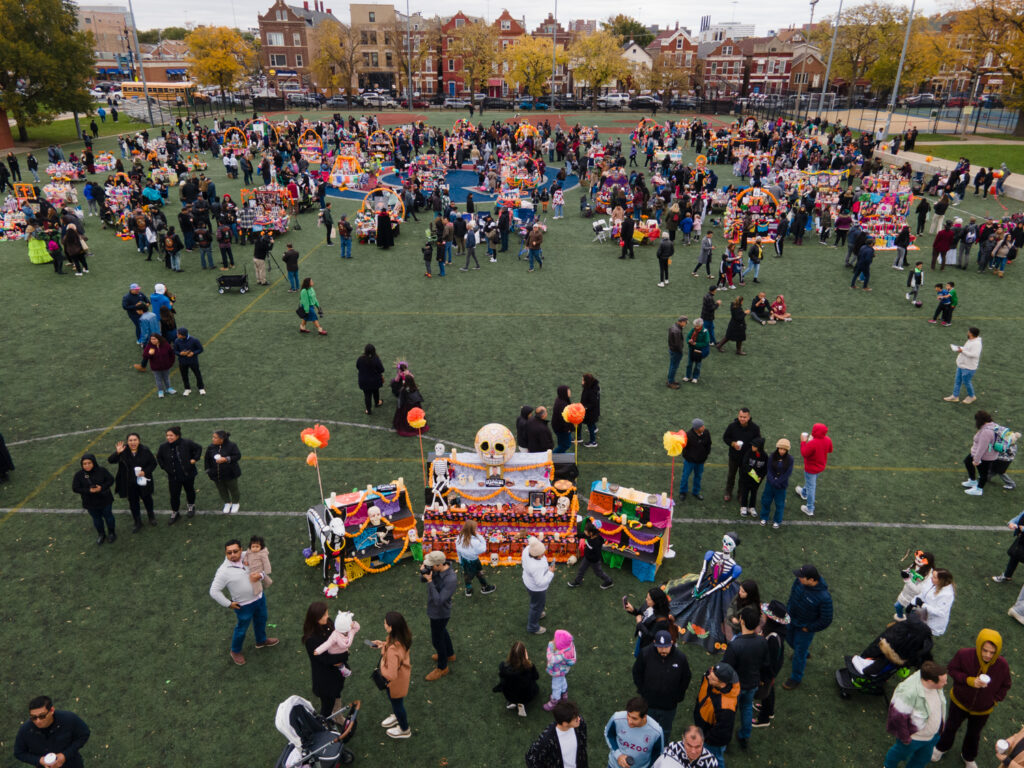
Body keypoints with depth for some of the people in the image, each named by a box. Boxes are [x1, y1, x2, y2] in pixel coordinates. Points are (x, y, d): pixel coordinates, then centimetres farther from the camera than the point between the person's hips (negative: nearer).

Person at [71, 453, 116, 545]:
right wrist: (88, 490, -25)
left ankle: (111, 533, 37)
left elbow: (111, 480, -8)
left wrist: (102, 487, -25)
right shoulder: (79, 475, -12)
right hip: (90, 503, 1)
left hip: (105, 500, -1)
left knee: (108, 516, 16)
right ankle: (101, 534, 38)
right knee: (96, 519, 16)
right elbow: (75, 488, -11)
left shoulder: (101, 471, -14)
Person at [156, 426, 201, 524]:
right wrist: (164, 467, 1)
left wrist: (195, 459, -9)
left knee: (190, 491, 18)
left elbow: (198, 448, 0)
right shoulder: (163, 447, -10)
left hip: (188, 474, -1)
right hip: (173, 476, 1)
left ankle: (191, 506, 44)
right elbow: (159, 458, 10)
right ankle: (174, 514, 22)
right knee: (174, 495, 5)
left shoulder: (186, 443, -16)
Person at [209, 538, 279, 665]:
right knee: (241, 630, 16)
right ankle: (235, 651, 44)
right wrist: (228, 604, -15)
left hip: (259, 597, 5)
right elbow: (214, 591, -19)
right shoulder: (223, 571, -25)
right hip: (244, 606, -5)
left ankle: (261, 640, 56)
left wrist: (260, 575, -19)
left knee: (261, 620, 28)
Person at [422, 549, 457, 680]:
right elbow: (423, 579, -3)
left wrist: (430, 581, -40)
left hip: (440, 614, -8)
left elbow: (438, 600, -37)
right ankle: (449, 654, 56)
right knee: (441, 631, 30)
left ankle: (442, 668, 36)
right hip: (435, 610, 8)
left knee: (437, 640, 12)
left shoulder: (450, 580, -38)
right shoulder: (438, 568, -16)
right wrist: (424, 571, -26)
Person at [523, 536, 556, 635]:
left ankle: (534, 614, 65)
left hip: (528, 580, 7)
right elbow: (541, 583, -34)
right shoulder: (536, 567, -44)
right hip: (536, 588, -7)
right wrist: (550, 573, -25)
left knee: (536, 600, 36)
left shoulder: (528, 548, -23)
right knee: (538, 605, 21)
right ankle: (533, 627, 47)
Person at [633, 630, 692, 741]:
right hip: (648, 703, 0)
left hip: (669, 705, 0)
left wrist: (679, 697, 0)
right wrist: (642, 691, -2)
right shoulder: (645, 654, -21)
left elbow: (686, 678, -2)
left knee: (666, 731, 23)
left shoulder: (680, 657, -21)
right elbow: (637, 672, -3)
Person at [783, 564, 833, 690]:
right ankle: (806, 651, 63)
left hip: (805, 627, -6)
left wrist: (808, 628, -13)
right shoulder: (799, 581, -23)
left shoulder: (824, 598, -38)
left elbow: (826, 620, -23)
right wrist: (788, 608, 5)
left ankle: (796, 678, 39)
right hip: (792, 618, 6)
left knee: (799, 653, 13)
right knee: (789, 639, 30)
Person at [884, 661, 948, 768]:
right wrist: (905, 738, -19)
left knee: (924, 758, 28)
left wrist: (941, 724, 14)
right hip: (913, 737, -6)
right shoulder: (909, 692, -42)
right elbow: (897, 716, -31)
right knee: (901, 753, 24)